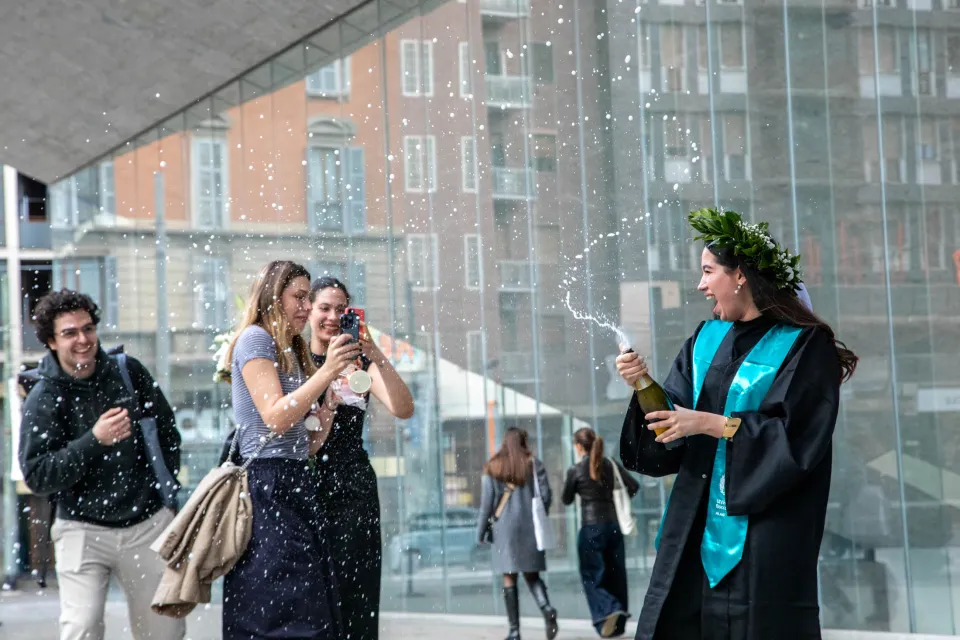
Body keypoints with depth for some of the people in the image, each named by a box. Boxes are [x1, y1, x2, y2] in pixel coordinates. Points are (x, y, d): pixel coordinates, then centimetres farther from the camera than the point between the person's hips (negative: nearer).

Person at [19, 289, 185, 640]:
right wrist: (94, 440, -23)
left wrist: (164, 487, 12)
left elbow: (167, 432, 16)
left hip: (148, 525, 3)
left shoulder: (129, 371, 2)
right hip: (83, 532, -3)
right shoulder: (42, 400, -7)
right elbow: (36, 476, -16)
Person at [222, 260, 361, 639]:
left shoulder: (292, 351, 22)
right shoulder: (254, 338, -3)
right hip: (268, 482, -9)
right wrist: (327, 371, -15)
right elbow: (276, 418, -16)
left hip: (294, 482, 9)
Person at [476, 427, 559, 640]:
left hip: (505, 527, -2)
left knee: (509, 578, 2)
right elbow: (546, 496, 0)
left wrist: (481, 531, 3)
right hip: (530, 527, 2)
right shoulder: (533, 464, 3)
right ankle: (547, 608, -18)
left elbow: (487, 502, -3)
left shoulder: (493, 467, -1)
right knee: (532, 575, 10)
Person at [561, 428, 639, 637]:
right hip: (613, 524, 5)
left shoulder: (576, 470, -8)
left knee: (592, 575, 4)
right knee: (615, 574, 12)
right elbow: (634, 486, 2)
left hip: (591, 527, -5)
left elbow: (566, 500, 3)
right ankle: (617, 625, 16)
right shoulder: (611, 465, 3)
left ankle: (608, 609, -21)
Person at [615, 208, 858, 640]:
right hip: (697, 522, 6)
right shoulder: (706, 340, 12)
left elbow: (797, 436, -15)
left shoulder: (804, 345, -7)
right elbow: (675, 416, 11)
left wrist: (710, 423, -15)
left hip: (764, 528, -6)